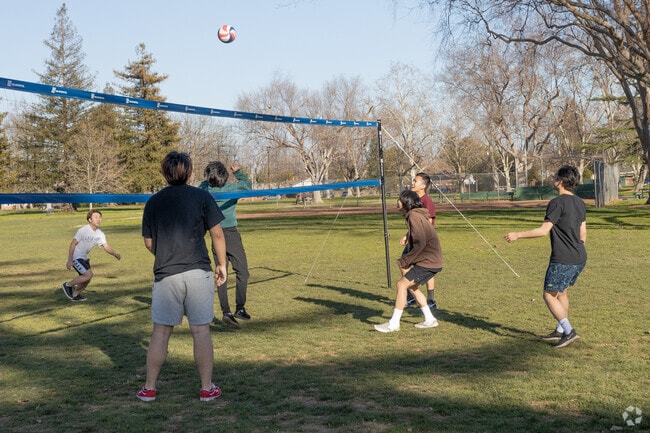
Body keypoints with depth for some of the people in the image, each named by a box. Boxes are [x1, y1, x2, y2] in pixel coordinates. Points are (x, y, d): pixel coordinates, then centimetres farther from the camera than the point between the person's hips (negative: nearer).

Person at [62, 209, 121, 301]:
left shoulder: (100, 234, 1)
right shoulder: (83, 230, -20)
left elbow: (106, 246, -7)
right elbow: (73, 244, -18)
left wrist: (115, 254, -27)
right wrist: (69, 260, -22)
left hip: (84, 257, 8)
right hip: (75, 257, -8)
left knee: (87, 279, 10)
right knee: (89, 275, -19)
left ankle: (75, 295, 30)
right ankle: (68, 285, -2)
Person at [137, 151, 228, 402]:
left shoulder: (153, 202, 7)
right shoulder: (202, 197, 0)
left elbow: (148, 243, 11)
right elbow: (217, 234, -1)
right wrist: (221, 264, 9)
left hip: (165, 275, 2)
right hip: (198, 271, -1)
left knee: (161, 332, 9)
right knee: (201, 330, 4)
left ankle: (149, 388, 16)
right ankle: (207, 388, 10)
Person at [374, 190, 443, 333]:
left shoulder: (414, 216, -16)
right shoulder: (415, 215, 15)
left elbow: (420, 243, -24)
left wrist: (405, 260, -15)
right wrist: (405, 259, 8)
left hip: (428, 262, -10)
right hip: (431, 261, 10)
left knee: (402, 284, -9)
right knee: (411, 286, 19)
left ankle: (394, 324, -5)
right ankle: (429, 320, 24)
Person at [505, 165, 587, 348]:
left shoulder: (557, 203, -15)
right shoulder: (580, 203, 11)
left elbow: (543, 230, -19)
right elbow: (583, 233, 16)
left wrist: (517, 235, -12)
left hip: (563, 260, -9)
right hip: (579, 258, 9)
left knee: (549, 295, 0)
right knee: (561, 292, 22)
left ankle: (569, 331, -9)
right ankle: (560, 330, 27)